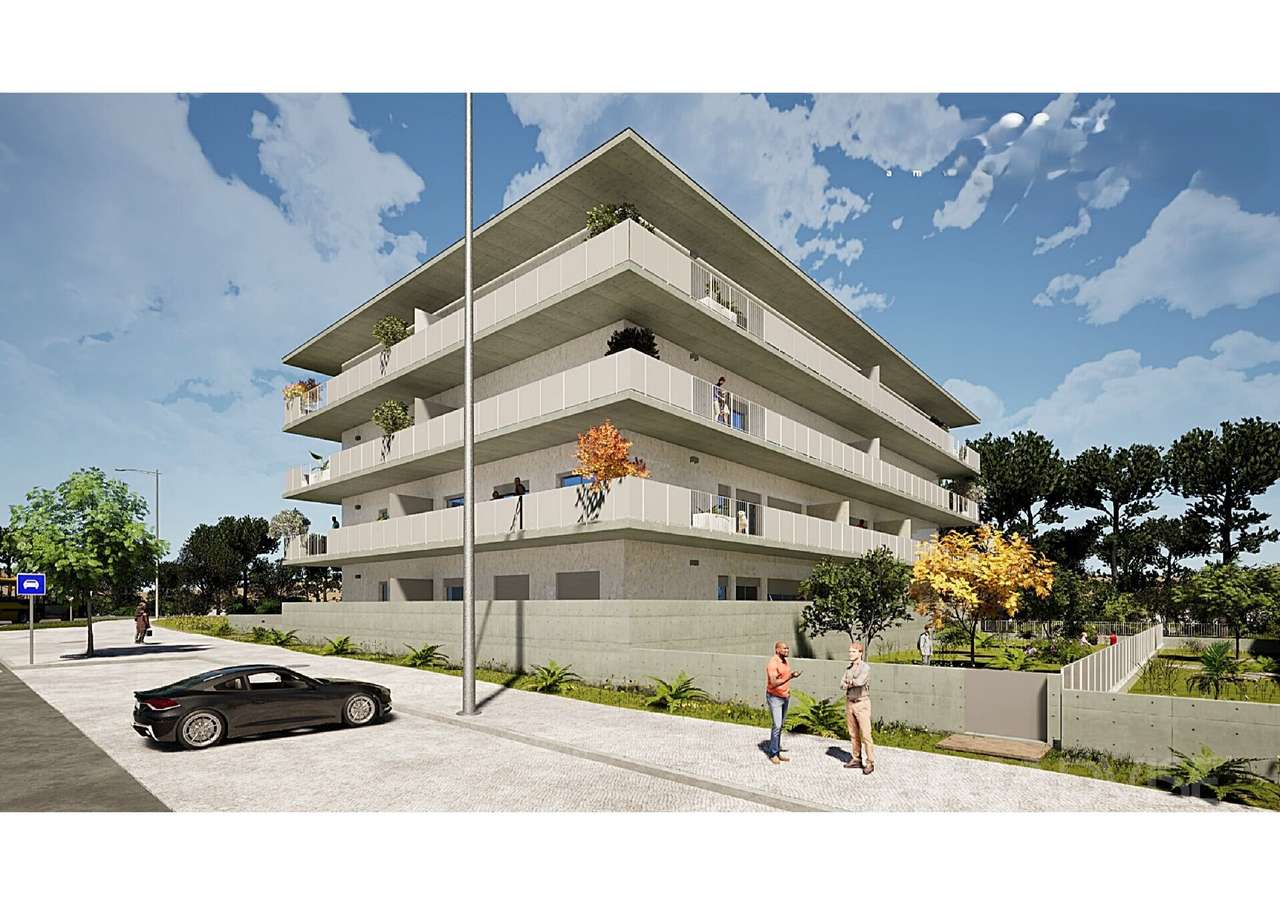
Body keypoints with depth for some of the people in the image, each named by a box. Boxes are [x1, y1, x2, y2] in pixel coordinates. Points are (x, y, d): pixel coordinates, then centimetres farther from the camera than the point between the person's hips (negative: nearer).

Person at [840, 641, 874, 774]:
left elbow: (860, 681, -26)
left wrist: (850, 682, -7)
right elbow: (842, 685, 1)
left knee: (865, 735, -5)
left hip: (862, 704, -7)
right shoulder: (849, 668, 9)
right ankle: (856, 759, 21)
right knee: (853, 734, 12)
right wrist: (853, 684, -15)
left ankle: (870, 763, 3)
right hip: (849, 703, 7)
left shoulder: (866, 667, -11)